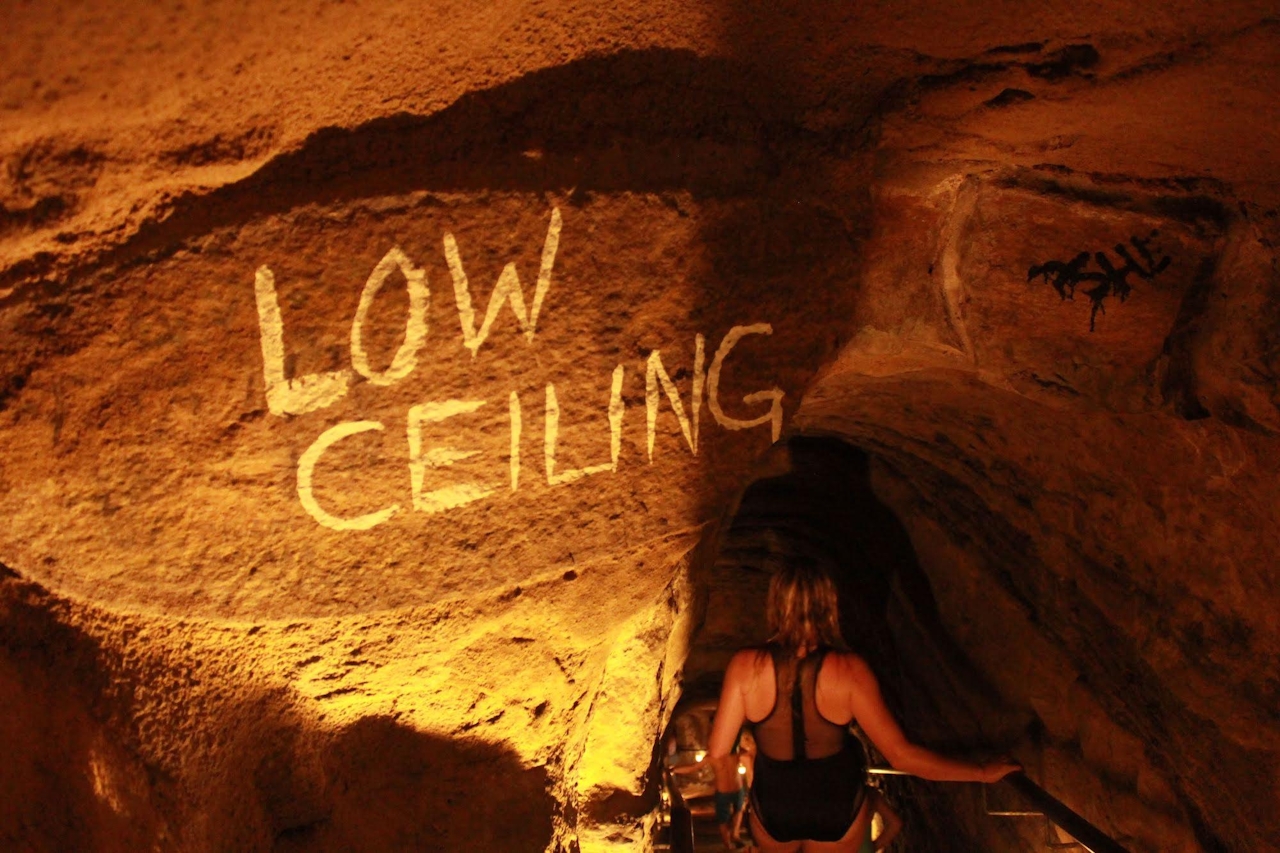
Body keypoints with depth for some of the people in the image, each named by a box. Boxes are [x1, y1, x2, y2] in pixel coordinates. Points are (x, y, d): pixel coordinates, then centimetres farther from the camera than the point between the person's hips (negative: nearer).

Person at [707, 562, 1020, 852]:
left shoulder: (745, 667, -24)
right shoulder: (849, 670, -26)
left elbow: (717, 753, -17)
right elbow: (901, 755, -24)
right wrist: (983, 773, -13)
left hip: (773, 814, 0)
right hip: (839, 814, 0)